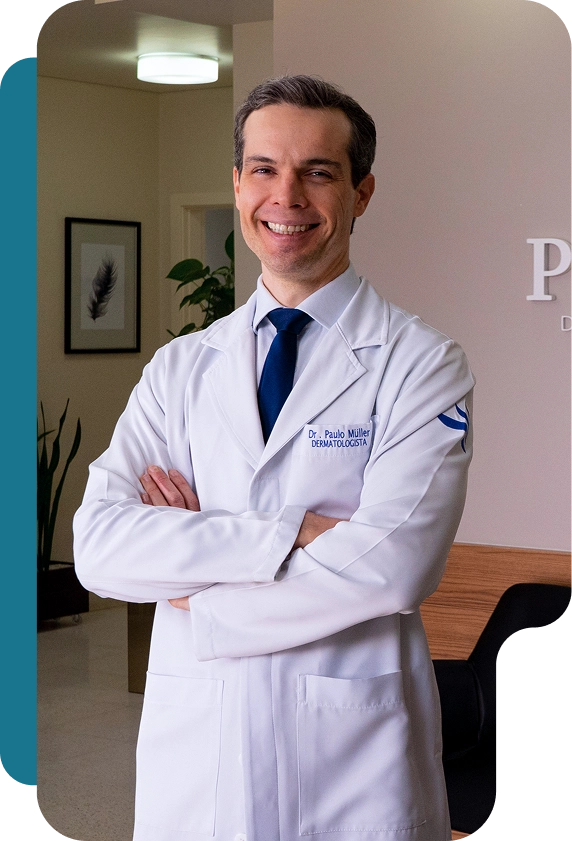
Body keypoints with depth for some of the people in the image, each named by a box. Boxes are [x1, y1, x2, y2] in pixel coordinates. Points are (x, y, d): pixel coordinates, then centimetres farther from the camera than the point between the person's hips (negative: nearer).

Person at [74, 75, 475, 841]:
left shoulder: (422, 363, -5)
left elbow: (391, 568, -19)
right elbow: (99, 547, -8)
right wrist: (290, 534, -18)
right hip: (190, 749, 3)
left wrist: (193, 593, -11)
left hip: (352, 761, -3)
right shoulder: (180, 367, 6)